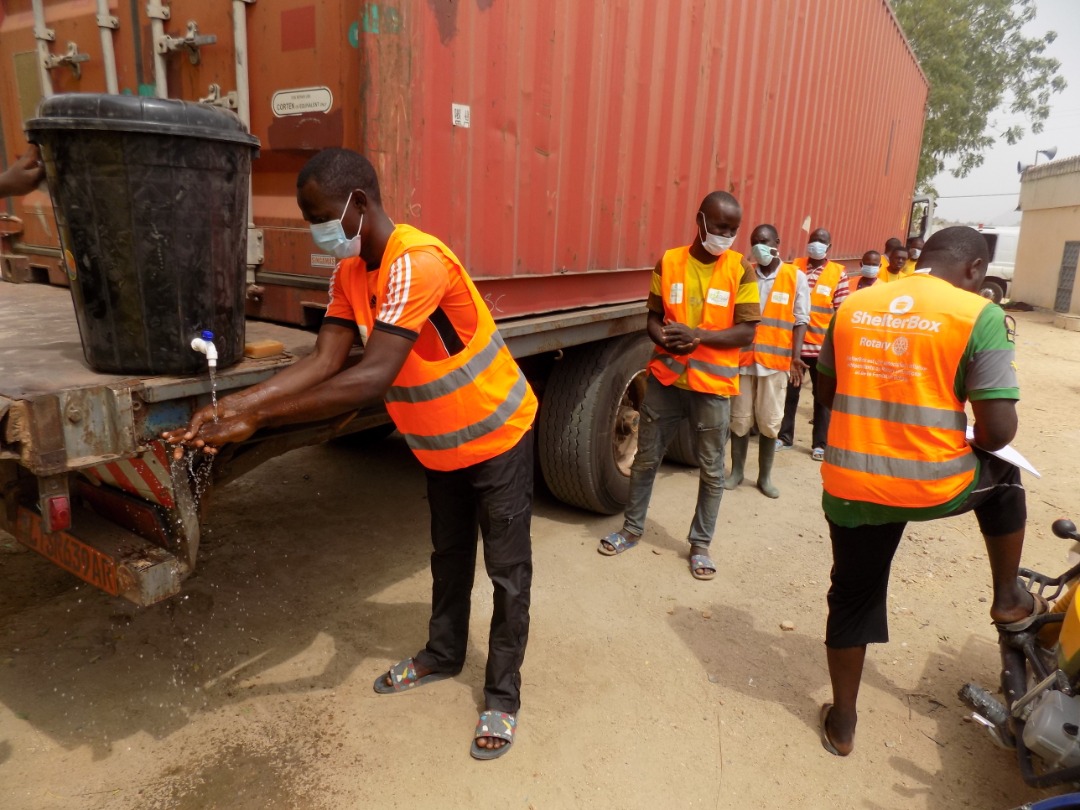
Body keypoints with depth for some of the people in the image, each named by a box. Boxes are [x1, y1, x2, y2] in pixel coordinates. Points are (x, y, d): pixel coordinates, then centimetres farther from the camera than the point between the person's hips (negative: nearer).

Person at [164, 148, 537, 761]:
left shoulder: (417, 262, -32)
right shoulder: (351, 272, -3)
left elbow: (373, 378, -39)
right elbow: (324, 360, -12)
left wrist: (254, 419, -37)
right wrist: (235, 404, -25)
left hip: (498, 437, -8)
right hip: (442, 448, 8)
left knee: (508, 571, 7)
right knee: (449, 556, 24)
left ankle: (503, 696, 24)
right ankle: (444, 654, 45)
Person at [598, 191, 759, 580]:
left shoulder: (741, 270, -5)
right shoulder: (668, 262, 0)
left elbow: (746, 332, -9)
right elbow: (653, 318, 5)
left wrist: (697, 335, -23)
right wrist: (667, 340, -17)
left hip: (713, 385, -1)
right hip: (665, 378, 2)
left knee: (712, 470, 9)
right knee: (646, 459, 12)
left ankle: (700, 544, 26)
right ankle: (632, 528, 31)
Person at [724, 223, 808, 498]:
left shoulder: (796, 277, 1)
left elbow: (800, 321, 1)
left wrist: (796, 356, -10)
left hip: (776, 361, -1)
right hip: (743, 358, 1)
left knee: (769, 422, 6)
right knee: (740, 419, 8)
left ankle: (765, 476, 20)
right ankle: (736, 471, 23)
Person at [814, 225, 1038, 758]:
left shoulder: (853, 306, 4)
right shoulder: (980, 317, -9)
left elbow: (826, 392, 15)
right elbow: (998, 430, -12)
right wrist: (975, 446, 10)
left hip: (849, 485, 3)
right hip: (933, 486, -3)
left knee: (853, 599, 20)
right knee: (1000, 476, 31)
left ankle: (842, 724, 35)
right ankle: (1009, 600, 43)